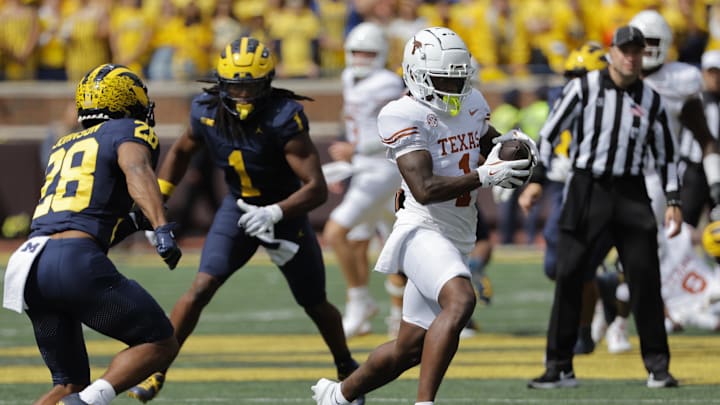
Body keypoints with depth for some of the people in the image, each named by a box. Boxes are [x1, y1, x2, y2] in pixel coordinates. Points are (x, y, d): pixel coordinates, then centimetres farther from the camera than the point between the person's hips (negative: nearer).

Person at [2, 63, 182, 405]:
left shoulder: (64, 146, 29)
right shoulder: (130, 132, 9)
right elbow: (137, 171, -14)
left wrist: (133, 221, 37)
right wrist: (162, 228, -27)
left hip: (29, 264, 7)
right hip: (75, 262, -7)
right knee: (160, 345, 6)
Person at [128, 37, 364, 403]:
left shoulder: (283, 119, -31)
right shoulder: (207, 112, -16)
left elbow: (317, 188, -33)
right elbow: (181, 152, 8)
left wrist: (274, 213, -46)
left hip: (286, 211, -2)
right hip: (239, 207, 2)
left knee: (315, 305, 12)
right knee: (202, 287, -17)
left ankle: (347, 370, 38)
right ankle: (156, 371, -12)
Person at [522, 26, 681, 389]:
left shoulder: (651, 101, 6)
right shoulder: (583, 87, -2)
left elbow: (666, 154, 13)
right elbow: (551, 131, -1)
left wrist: (672, 201, 6)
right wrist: (536, 178, -8)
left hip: (631, 194, 2)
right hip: (586, 189, -2)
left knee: (645, 275, -2)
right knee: (568, 274, -3)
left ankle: (657, 365, 8)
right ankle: (559, 367, 3)